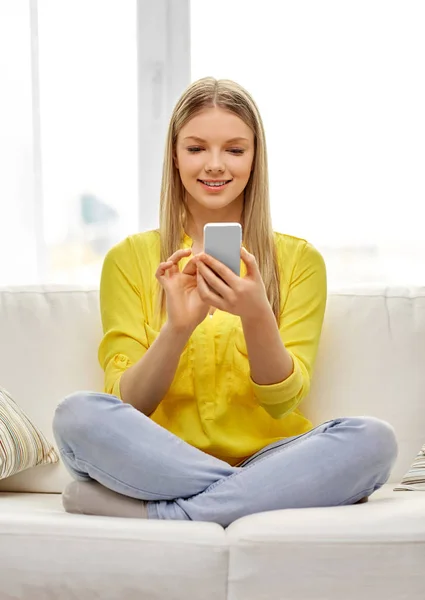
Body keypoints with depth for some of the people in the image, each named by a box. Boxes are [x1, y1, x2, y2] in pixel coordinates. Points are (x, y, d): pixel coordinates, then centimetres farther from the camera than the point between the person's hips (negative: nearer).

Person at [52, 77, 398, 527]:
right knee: (77, 414, -30)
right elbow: (128, 404, -2)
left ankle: (159, 515, -24)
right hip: (161, 467, 0)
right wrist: (178, 327, -21)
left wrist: (256, 315, -21)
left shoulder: (299, 260, 7)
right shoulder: (130, 258, 7)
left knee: (373, 438, -28)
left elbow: (283, 400, -2)